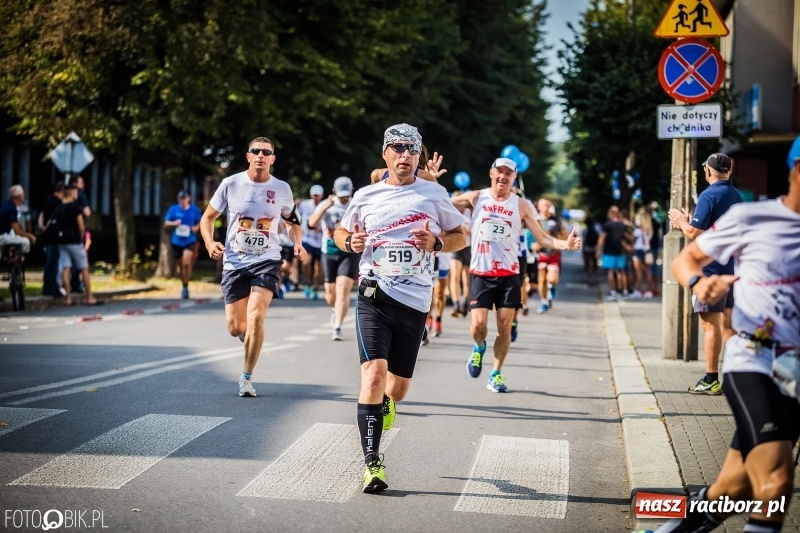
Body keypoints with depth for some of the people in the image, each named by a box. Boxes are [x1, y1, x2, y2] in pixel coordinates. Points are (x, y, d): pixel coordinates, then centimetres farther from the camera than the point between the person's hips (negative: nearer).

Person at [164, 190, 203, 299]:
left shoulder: (194, 209, 1)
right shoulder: (173, 209, 0)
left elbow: (200, 222, 15)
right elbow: (166, 223, 4)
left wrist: (197, 227, -6)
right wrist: (174, 223, -16)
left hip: (190, 240, -2)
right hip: (176, 241, 2)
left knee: (187, 263, -18)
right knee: (180, 265, 11)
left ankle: (185, 287, -10)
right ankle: (184, 285, 31)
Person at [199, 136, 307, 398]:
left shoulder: (282, 189, 1)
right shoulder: (230, 184, -3)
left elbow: (292, 221, 18)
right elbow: (208, 217, 5)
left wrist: (298, 244, -1)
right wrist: (209, 242, -13)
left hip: (266, 261, -1)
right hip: (234, 262, 1)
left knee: (255, 317, -20)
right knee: (235, 328, 1)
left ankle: (247, 377, -4)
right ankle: (249, 333, 42)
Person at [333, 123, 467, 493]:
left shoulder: (434, 194, 5)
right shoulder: (366, 196, 7)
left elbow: (460, 236, 11)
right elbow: (341, 231, 21)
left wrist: (436, 242, -9)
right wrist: (350, 243, -3)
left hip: (415, 300, 1)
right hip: (374, 296, -1)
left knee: (398, 386, 8)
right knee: (374, 372, -19)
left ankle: (383, 406, 47)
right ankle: (372, 463, -16)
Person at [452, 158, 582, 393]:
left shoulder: (521, 206, 2)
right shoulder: (476, 198, 1)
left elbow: (542, 237, 1)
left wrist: (565, 244, -17)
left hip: (508, 274, 1)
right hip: (480, 273, -1)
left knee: (505, 326, -2)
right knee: (478, 324, -8)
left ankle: (496, 375, 13)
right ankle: (479, 348, 27)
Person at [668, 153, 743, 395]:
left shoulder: (709, 195, -14)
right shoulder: (737, 196, 11)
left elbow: (695, 233, -18)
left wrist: (682, 222, 2)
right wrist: (688, 222, 22)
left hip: (711, 269, -8)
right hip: (733, 268, 8)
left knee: (711, 324, -4)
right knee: (727, 323, 14)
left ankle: (711, 380, -2)